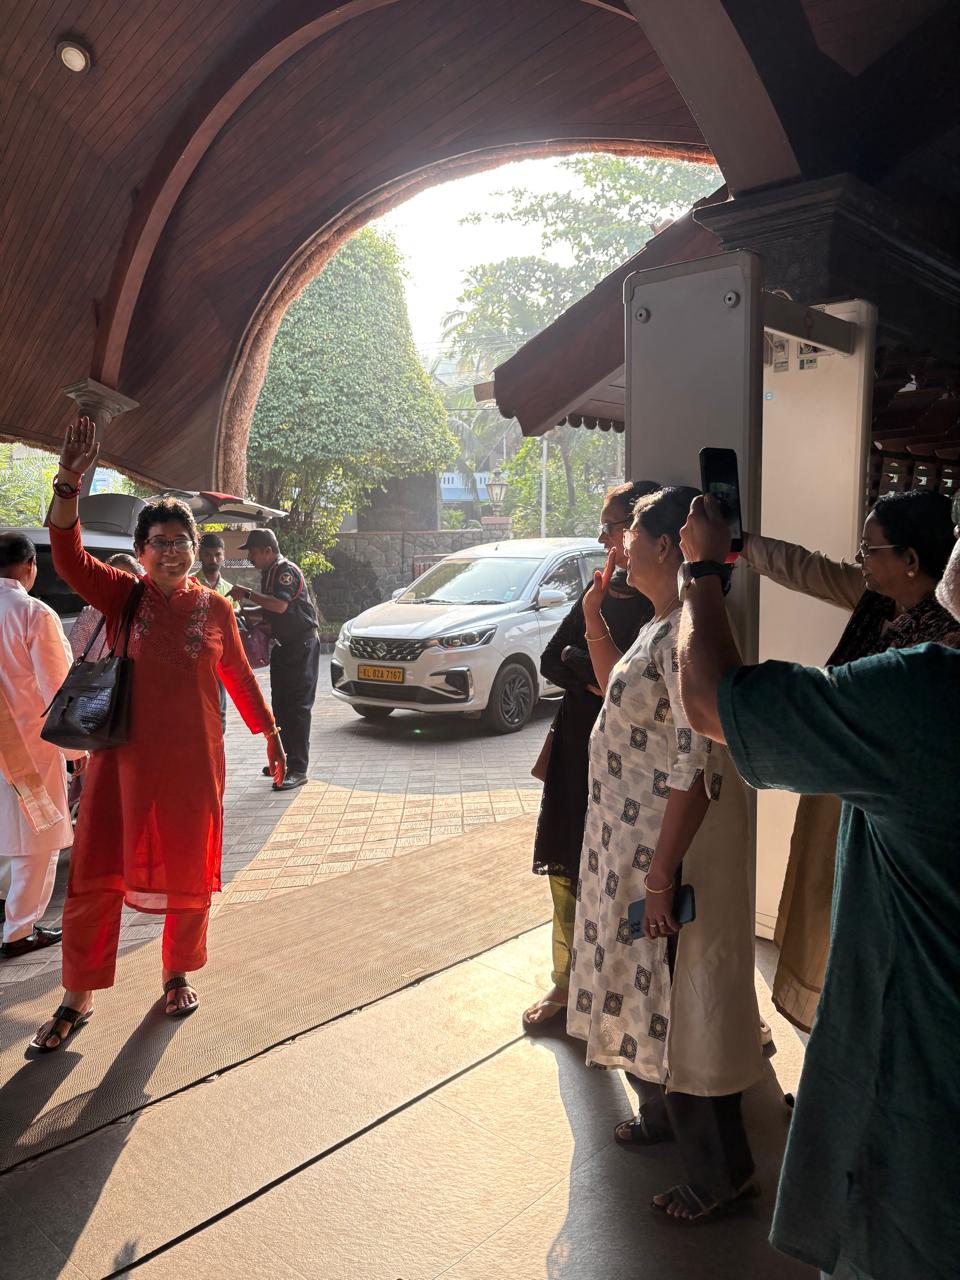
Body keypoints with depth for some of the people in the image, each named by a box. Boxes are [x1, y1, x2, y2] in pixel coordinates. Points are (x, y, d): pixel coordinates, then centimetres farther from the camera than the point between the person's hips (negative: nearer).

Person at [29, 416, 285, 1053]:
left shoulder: (215, 606, 1)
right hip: (123, 756, -1)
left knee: (188, 873, 13)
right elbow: (68, 557, -19)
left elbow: (240, 677, 9)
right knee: (96, 875, 5)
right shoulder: (123, 595, -2)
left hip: (194, 761, 1)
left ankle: (178, 974, 36)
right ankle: (78, 997, 24)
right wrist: (69, 484, -32)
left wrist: (272, 737, 11)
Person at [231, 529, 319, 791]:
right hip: (283, 645, 10)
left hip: (302, 645, -10)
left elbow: (280, 605, -30)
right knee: (281, 705, 14)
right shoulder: (269, 572, 15)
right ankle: (285, 760, 25)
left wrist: (248, 594, -23)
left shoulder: (286, 570, -15)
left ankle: (298, 770, -9)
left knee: (297, 707, -10)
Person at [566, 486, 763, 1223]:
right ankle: (662, 1114, 47)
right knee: (645, 986, 24)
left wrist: (662, 873, -25)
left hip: (672, 848, -10)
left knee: (678, 996, 5)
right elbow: (620, 691, 23)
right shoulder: (662, 624, 7)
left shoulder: (690, 631, -24)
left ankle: (721, 1174, 26)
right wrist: (593, 619, 14)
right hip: (632, 840, 10)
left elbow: (697, 766, -27)